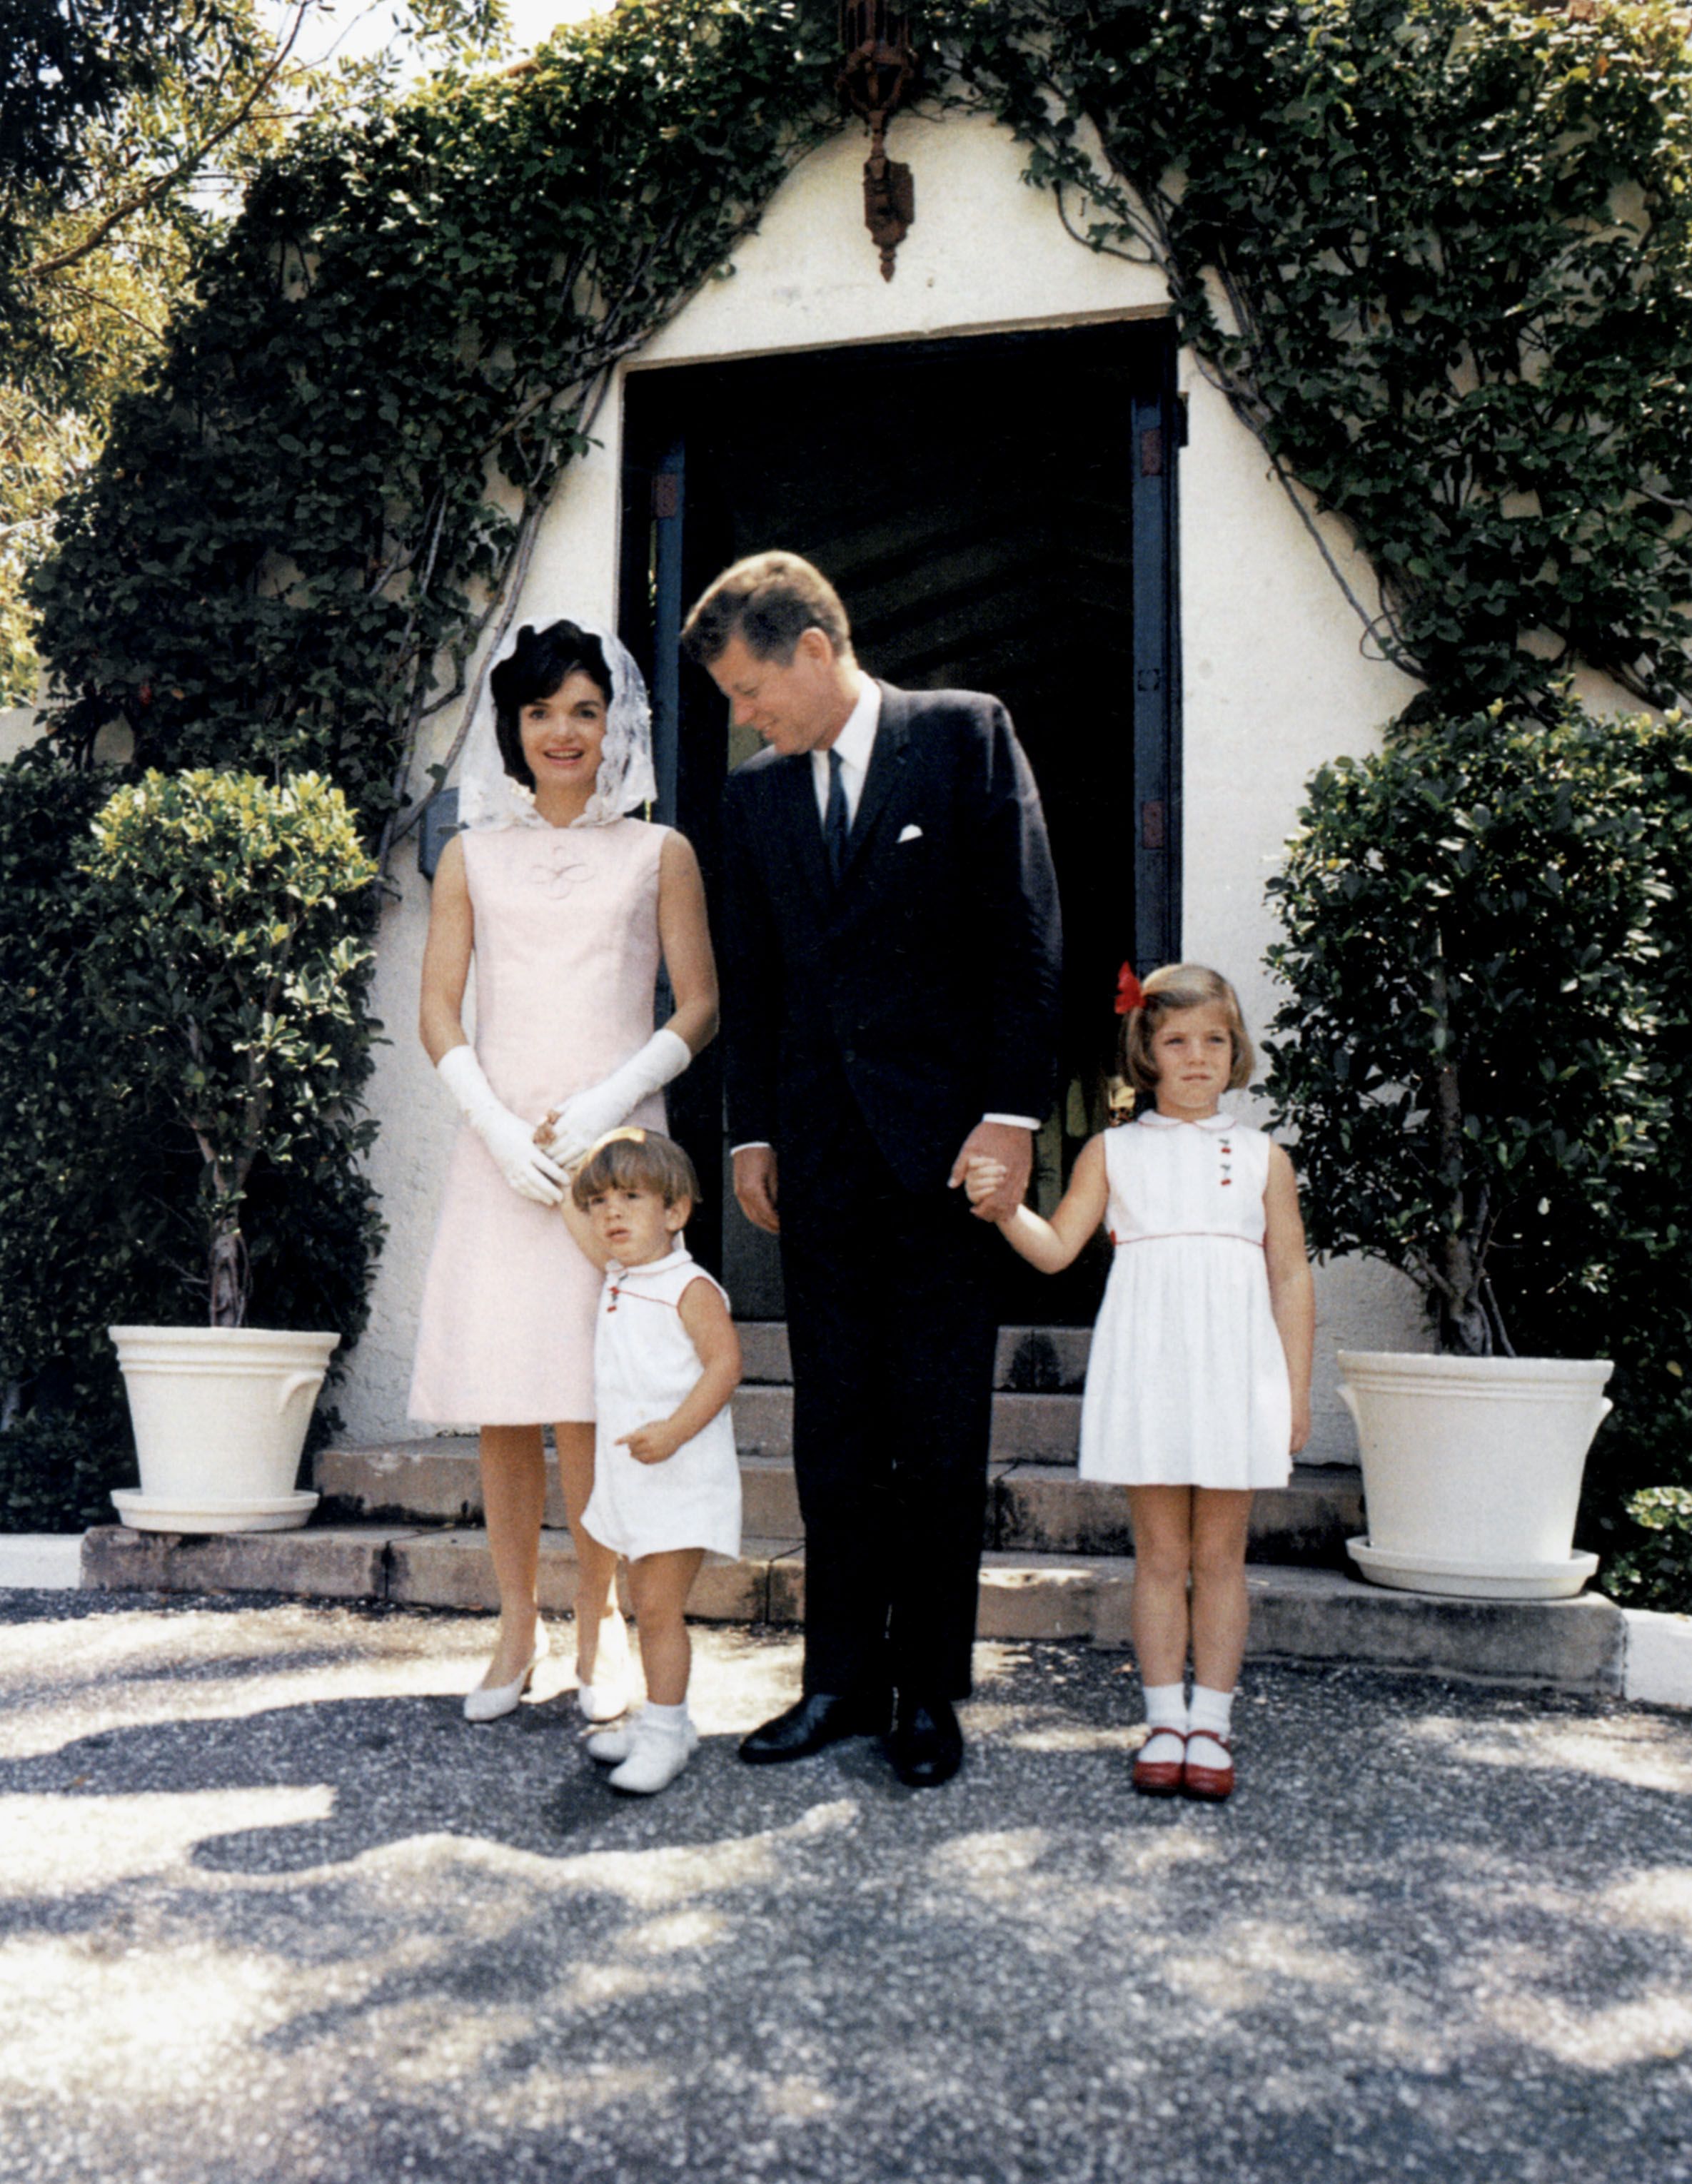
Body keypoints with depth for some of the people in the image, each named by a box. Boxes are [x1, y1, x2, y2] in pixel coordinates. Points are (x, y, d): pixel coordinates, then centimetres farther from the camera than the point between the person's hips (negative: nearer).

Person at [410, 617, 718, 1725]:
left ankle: (599, 1623, 8)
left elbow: (701, 1010, 4)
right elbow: (441, 1015, 8)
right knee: (500, 1401, 1)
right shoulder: (475, 858, 13)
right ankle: (518, 1628, 13)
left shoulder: (658, 855, 9)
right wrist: (499, 1125, -7)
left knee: (589, 1399, -7)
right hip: (501, 1149, 2)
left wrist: (606, 1104, -9)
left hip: (615, 1145, -2)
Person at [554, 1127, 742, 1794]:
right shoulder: (617, 1276, 11)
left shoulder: (691, 1289, -13)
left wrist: (675, 1430, -27)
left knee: (659, 1606, -8)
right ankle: (659, 1719, 24)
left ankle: (664, 1729, 0)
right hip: (628, 1475, 8)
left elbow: (725, 1364, -19)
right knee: (647, 1603, 14)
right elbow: (587, 1233, 29)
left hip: (679, 1475, -8)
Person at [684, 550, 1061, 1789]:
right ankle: (843, 1679, 17)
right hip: (819, 1150, 4)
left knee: (943, 1430, 2)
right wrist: (750, 1133, 9)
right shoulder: (755, 794, 14)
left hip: (944, 1139, -4)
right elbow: (749, 980, 17)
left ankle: (930, 1690, 12)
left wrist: (1012, 1113, -10)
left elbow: (1026, 931, -4)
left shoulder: (965, 735, 1)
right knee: (834, 1428, 7)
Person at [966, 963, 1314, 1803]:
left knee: (1219, 1554, 5)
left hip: (1235, 1371, 1)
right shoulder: (1114, 1152, 8)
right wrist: (1002, 1207, -16)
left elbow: (1291, 1277, 11)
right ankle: (1165, 1720, 15)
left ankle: (1210, 1723, 14)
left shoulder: (1262, 1158, 10)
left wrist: (1296, 1390, 7)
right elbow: (1056, 1248, 3)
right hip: (1144, 1369, 0)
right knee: (1159, 1553, 5)